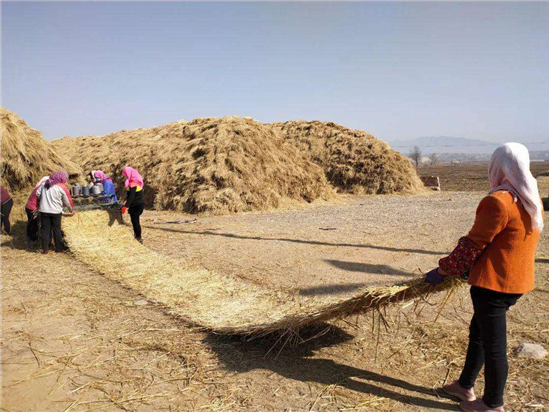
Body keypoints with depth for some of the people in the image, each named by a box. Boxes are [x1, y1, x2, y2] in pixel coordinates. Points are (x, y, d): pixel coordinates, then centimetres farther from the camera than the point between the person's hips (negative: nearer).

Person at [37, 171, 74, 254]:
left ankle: (45, 249, 9)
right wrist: (71, 209, 18)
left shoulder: (45, 184, 2)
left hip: (44, 210, 3)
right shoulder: (61, 187, -7)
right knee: (57, 230, 9)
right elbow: (66, 201, 2)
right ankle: (59, 248, 17)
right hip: (56, 211, -3)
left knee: (45, 230, 8)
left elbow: (37, 193, 2)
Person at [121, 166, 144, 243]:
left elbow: (131, 197, -26)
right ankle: (137, 237, 30)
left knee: (135, 222, 0)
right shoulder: (137, 182, 10)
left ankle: (138, 238, 8)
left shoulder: (133, 184, -21)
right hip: (140, 204, 10)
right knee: (135, 221, 20)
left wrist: (125, 206, -27)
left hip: (136, 206, -10)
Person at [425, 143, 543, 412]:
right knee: (478, 332, 22)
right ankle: (465, 386, 38)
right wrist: (476, 267, 23)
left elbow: (473, 245, -18)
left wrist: (442, 271, -6)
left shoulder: (498, 202, -22)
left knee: (493, 344, 7)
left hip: (494, 283, -9)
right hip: (518, 280, 9)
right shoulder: (533, 200, 7)